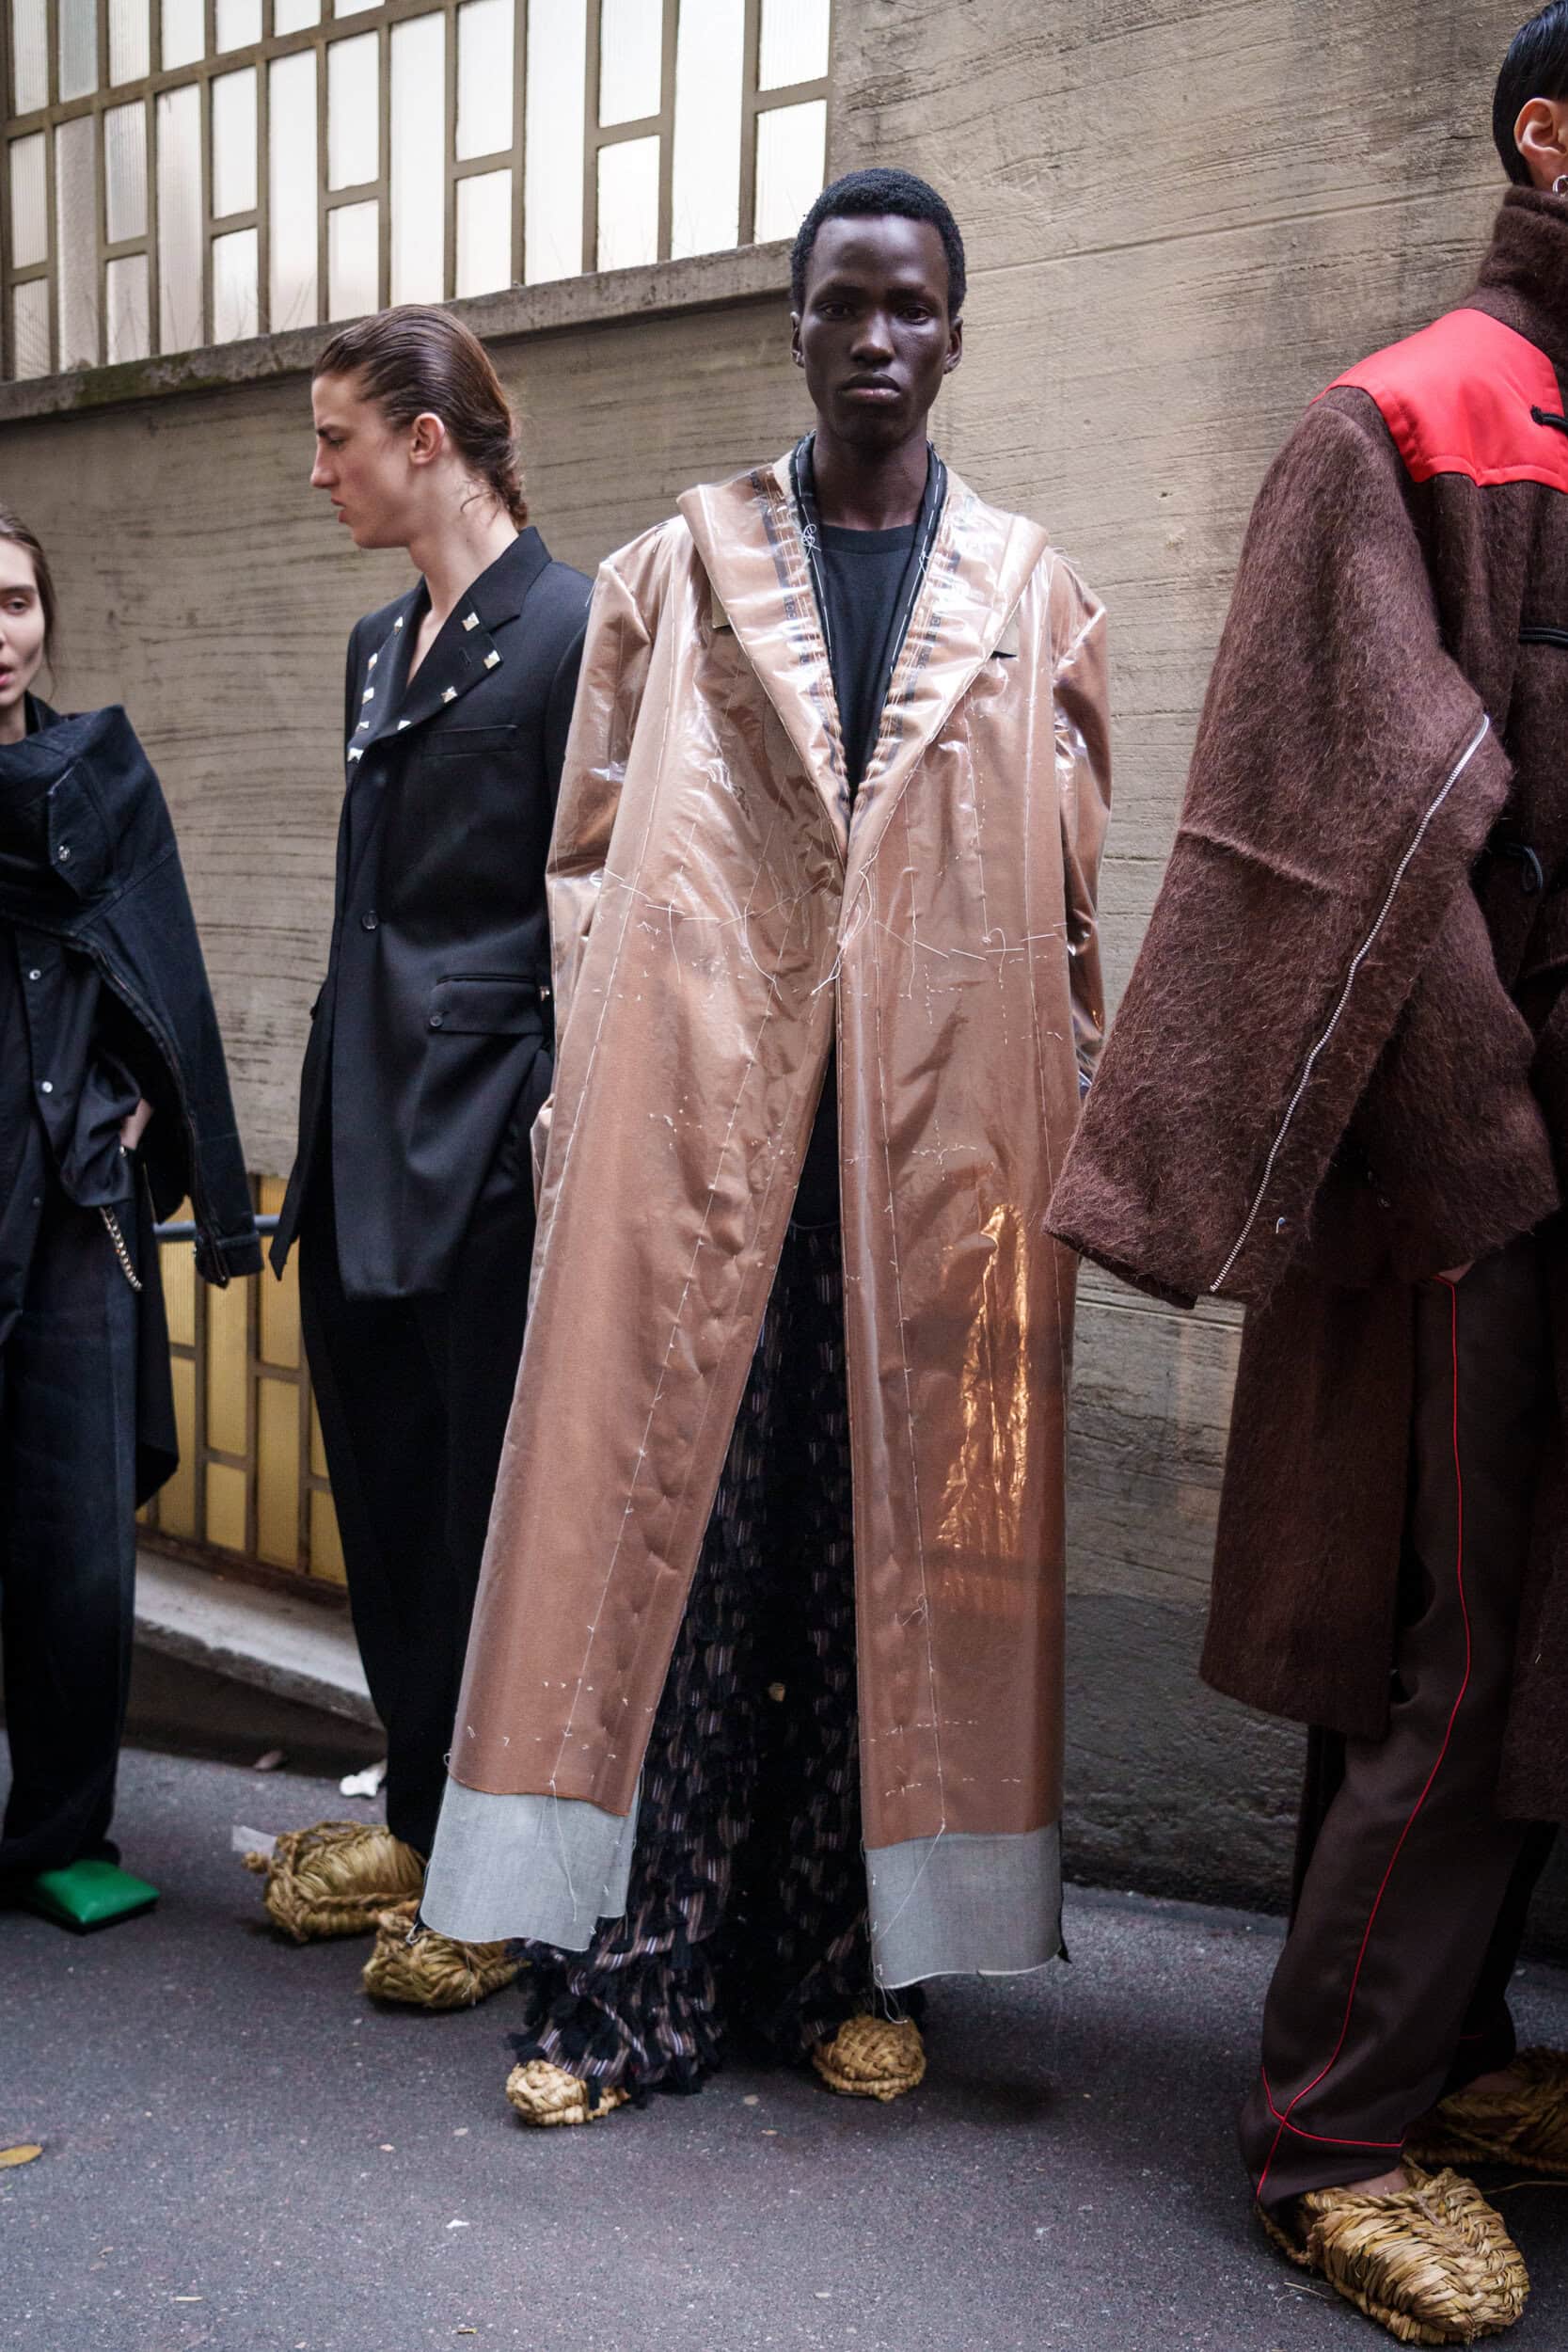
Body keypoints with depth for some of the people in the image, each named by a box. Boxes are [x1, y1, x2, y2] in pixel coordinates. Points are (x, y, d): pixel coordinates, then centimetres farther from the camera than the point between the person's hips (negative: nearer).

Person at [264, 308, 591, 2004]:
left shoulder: (567, 630, -9)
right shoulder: (380, 644, 16)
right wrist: (322, 1145, 18)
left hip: (487, 1149, -8)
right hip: (366, 1146, 8)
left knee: (487, 1513, 2)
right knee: (387, 1500, 14)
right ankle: (420, 1820, 31)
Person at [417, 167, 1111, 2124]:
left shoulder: (1030, 598, 13)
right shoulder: (671, 577, 12)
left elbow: (1072, 900, 11)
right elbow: (592, 861, 8)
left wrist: (1059, 1144, 4)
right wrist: (590, 1110, -2)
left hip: (939, 1146, 1)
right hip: (697, 1135, 0)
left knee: (898, 1543, 4)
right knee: (667, 1530, -2)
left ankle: (849, 1965, 18)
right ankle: (629, 1981, 9)